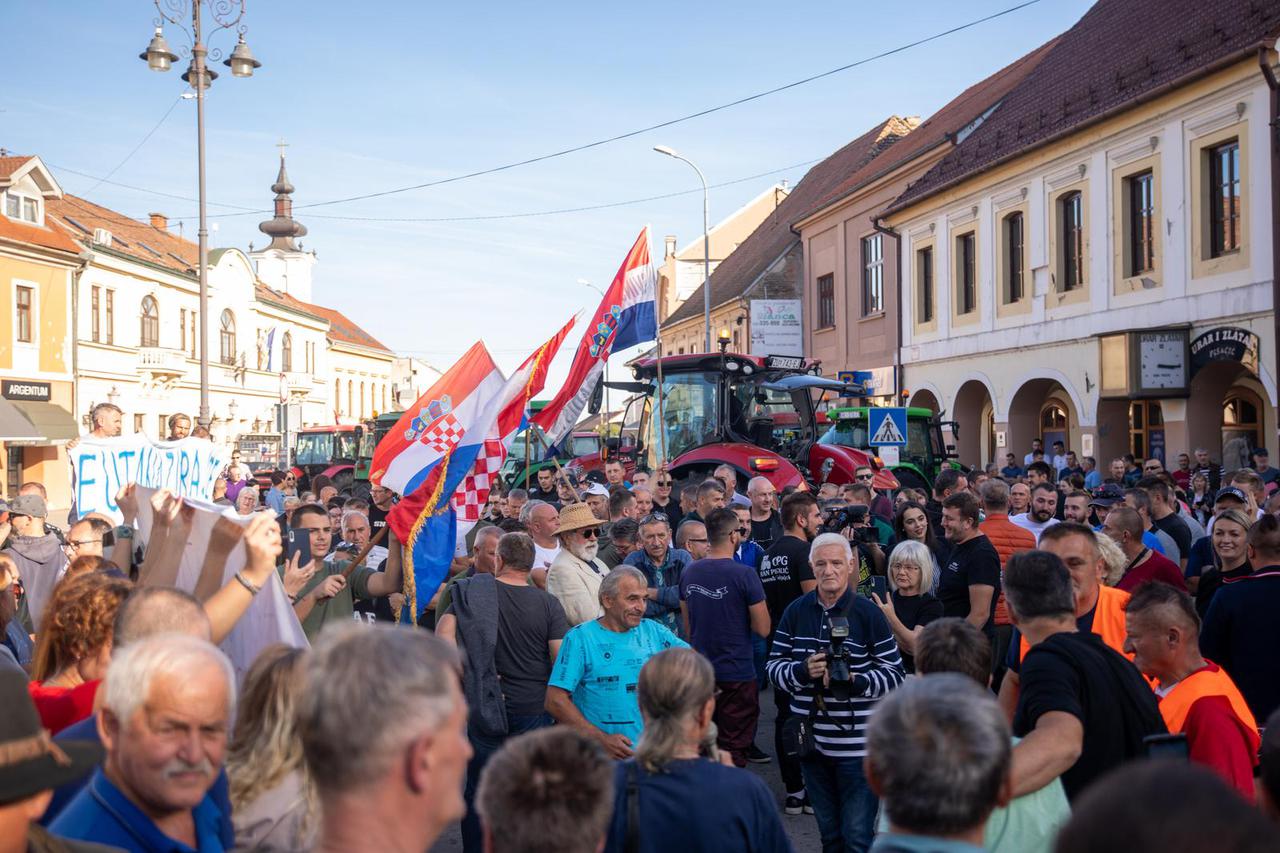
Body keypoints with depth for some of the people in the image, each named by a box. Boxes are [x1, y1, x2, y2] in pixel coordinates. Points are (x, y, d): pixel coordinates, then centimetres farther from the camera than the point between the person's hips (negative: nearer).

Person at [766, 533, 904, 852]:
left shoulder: (869, 614, -6)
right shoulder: (795, 612, 4)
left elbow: (894, 675, -7)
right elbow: (773, 667, 4)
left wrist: (853, 680, -23)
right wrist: (802, 671, -16)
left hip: (857, 745, -4)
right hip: (812, 740, 4)